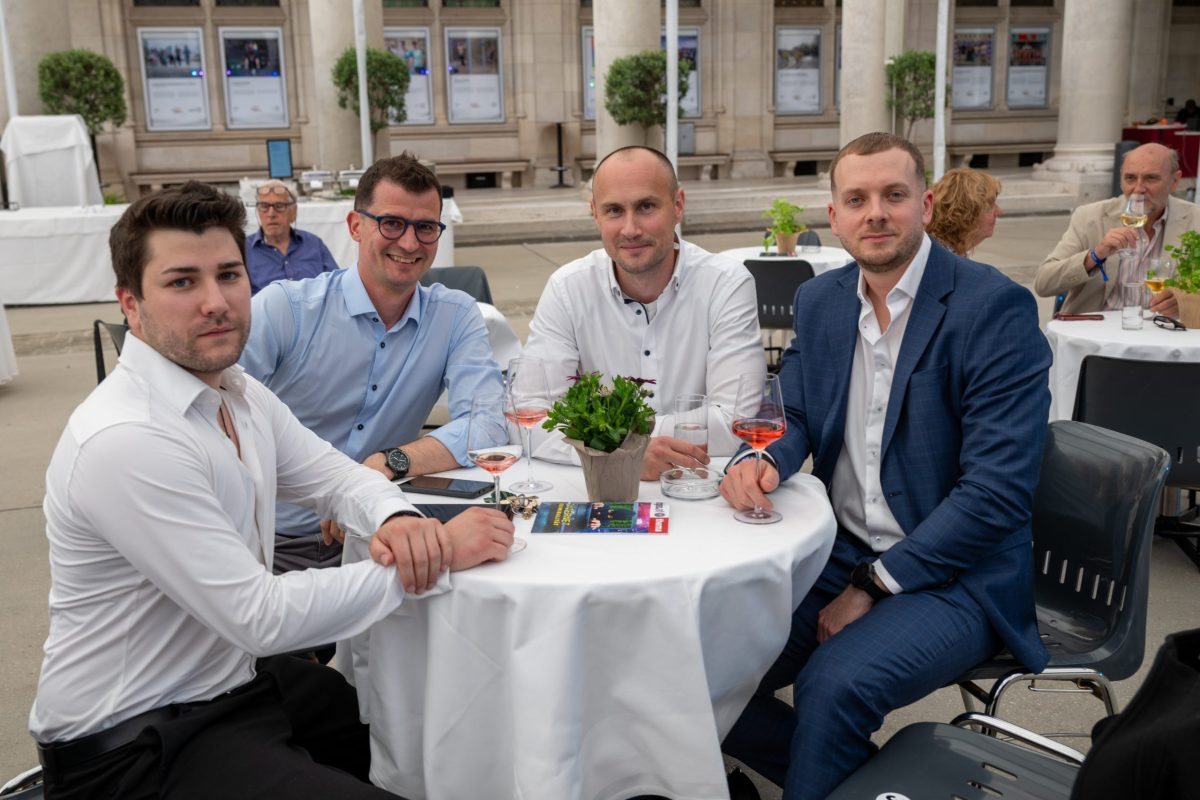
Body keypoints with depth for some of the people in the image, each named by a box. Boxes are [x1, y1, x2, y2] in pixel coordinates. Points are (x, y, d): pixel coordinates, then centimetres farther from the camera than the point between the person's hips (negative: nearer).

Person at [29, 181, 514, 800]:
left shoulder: (239, 393, 2)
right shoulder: (126, 443, -27)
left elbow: (336, 476, 8)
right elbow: (260, 617, -28)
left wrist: (397, 521, -17)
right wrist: (438, 560, -23)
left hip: (235, 680, 9)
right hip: (131, 745, -8)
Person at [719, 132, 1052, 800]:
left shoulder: (996, 308, -14)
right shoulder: (820, 301, 6)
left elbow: (997, 488, -18)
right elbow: (792, 415, 12)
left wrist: (873, 585, -18)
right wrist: (761, 462, -13)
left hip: (955, 577, -6)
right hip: (837, 558, 6)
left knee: (833, 683, -31)